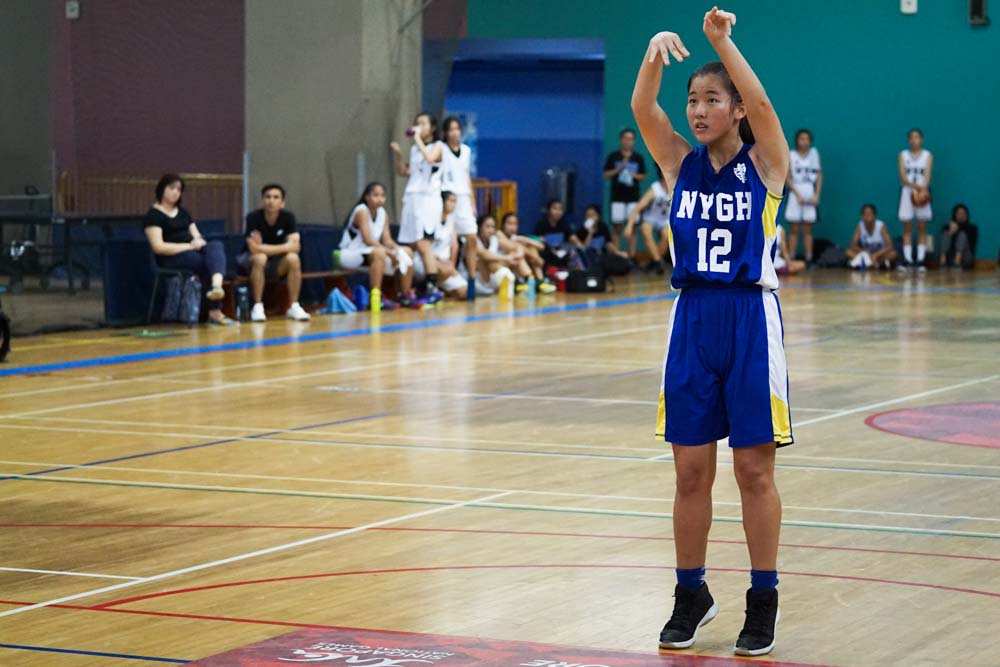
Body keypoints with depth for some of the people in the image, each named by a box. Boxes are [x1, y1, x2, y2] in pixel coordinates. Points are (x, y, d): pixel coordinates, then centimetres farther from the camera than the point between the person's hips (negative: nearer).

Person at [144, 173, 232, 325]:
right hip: (171, 257, -6)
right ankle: (215, 311, -32)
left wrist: (199, 241, -8)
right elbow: (158, 247, -13)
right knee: (208, 263, -31)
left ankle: (217, 286, -59)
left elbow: (196, 236, 19)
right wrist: (189, 246, -16)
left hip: (193, 251, 6)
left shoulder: (183, 212, 24)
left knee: (216, 246, -28)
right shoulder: (154, 215, -2)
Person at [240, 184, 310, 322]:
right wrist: (282, 247, -24)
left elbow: (295, 246, -22)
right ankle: (257, 306, -27)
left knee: (293, 258, -27)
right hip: (251, 262, -3)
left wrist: (265, 248, -27)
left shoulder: (288, 217, -11)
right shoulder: (253, 217, -20)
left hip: (276, 264, 3)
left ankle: (294, 306, -18)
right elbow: (254, 249, -30)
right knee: (260, 258, -36)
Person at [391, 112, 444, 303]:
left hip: (428, 199, -7)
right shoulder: (414, 149, 19)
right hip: (412, 198, 7)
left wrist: (418, 139, -14)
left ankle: (433, 288, -17)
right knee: (411, 246, 2)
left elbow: (430, 158, -21)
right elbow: (404, 171, 23)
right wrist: (398, 154, 9)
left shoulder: (437, 146, 0)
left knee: (423, 244, -16)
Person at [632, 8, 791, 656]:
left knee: (755, 468, 2)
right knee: (691, 470, 7)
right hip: (692, 316, 3)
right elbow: (641, 108, -10)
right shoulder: (681, 164, 6)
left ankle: (764, 601, 12)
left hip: (750, 317, -3)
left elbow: (762, 103, -21)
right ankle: (692, 596, 20)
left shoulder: (764, 163, -2)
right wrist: (657, 49, -25)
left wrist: (722, 40, -25)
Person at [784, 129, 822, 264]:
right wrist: (798, 195, -11)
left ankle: (809, 259, 4)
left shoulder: (814, 154, 6)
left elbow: (819, 175, 7)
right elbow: (788, 178, -2)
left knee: (808, 229, 3)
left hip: (810, 193, 2)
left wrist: (816, 195, -3)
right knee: (794, 229, -1)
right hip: (796, 193, -2)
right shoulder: (791, 156, 0)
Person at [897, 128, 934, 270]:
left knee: (922, 228, -2)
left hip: (922, 192, -1)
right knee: (907, 228, 0)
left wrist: (923, 189, -27)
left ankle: (921, 260, -4)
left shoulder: (927, 155, 5)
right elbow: (902, 176, -4)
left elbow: (927, 174, -8)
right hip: (907, 192, 1)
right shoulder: (903, 155, 7)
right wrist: (915, 186, -22)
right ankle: (907, 260, 0)